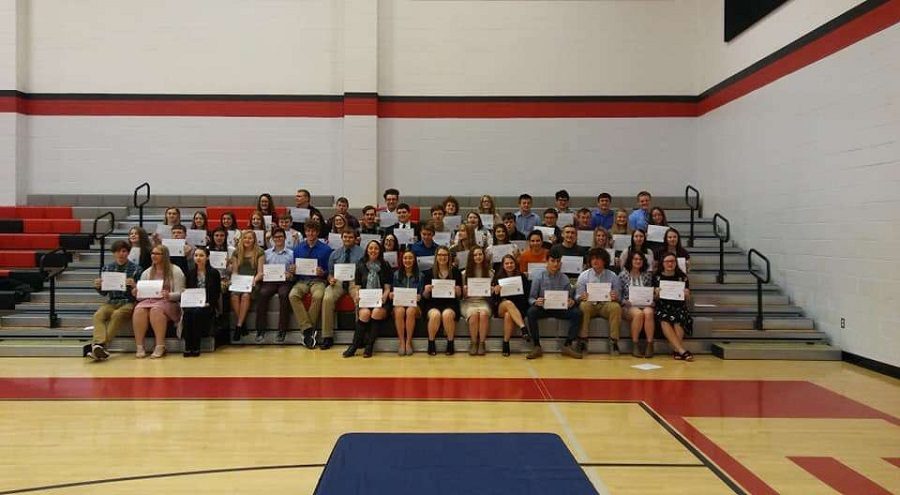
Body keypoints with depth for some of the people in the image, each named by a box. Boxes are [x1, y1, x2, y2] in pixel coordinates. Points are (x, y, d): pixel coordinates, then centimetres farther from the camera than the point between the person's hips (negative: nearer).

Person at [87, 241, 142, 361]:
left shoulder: (136, 268, 3)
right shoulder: (107, 268, 13)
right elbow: (104, 293, 17)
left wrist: (134, 286, -19)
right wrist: (98, 287, -5)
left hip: (129, 302, -3)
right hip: (111, 302, 3)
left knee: (117, 314, -34)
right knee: (98, 315, -28)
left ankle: (98, 345, -38)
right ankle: (99, 345, -44)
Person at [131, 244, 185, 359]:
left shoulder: (175, 271, 6)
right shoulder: (146, 273, 21)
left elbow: (180, 294, -1)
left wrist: (169, 295, -22)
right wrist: (136, 293, -6)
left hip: (168, 303, -4)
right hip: (148, 300, 4)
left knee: (156, 309, -37)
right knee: (139, 309, -31)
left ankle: (160, 347, -34)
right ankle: (139, 347, -29)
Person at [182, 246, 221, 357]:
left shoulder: (214, 273, 3)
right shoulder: (190, 273, 14)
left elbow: (217, 294, 0)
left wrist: (209, 303, -16)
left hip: (208, 306, -3)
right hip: (192, 305, 3)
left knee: (197, 313, -35)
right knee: (187, 312, -32)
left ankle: (196, 347, -30)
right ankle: (188, 347, -32)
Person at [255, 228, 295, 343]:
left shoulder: (291, 254, 14)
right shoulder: (266, 253, 20)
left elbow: (294, 272, 7)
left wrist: (291, 274, -14)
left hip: (285, 281, -1)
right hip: (269, 281, 2)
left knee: (284, 294, -34)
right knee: (262, 294, -31)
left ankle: (282, 331, -31)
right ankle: (261, 330, -27)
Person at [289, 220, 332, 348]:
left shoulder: (326, 249, 6)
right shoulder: (298, 248, 15)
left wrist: (322, 273, -14)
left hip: (318, 280, -2)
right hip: (302, 280, 2)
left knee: (318, 296, -36)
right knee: (293, 295, -31)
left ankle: (308, 329, -24)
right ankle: (308, 329, -30)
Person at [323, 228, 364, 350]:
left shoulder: (361, 252, 9)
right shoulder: (334, 254, 19)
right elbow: (329, 272, 20)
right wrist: (331, 279, -3)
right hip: (338, 282, 2)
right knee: (327, 299, -28)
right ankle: (327, 337, -20)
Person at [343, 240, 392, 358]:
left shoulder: (385, 266, 12)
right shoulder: (361, 266, 15)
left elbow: (387, 287, 6)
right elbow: (357, 286, 12)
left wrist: (384, 296, -14)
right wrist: (357, 295, -10)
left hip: (380, 301, -1)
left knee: (377, 312, -34)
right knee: (365, 313, -32)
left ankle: (369, 346, -24)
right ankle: (354, 346, -23)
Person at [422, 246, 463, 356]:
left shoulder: (455, 272, 8)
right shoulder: (429, 273, 8)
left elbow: (460, 295, 9)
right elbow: (424, 296, 8)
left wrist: (457, 290, -13)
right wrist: (426, 290, -13)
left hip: (450, 304, 0)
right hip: (433, 304, 0)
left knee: (447, 315, -33)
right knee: (435, 315, -33)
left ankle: (450, 344, -15)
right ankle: (431, 343, -14)